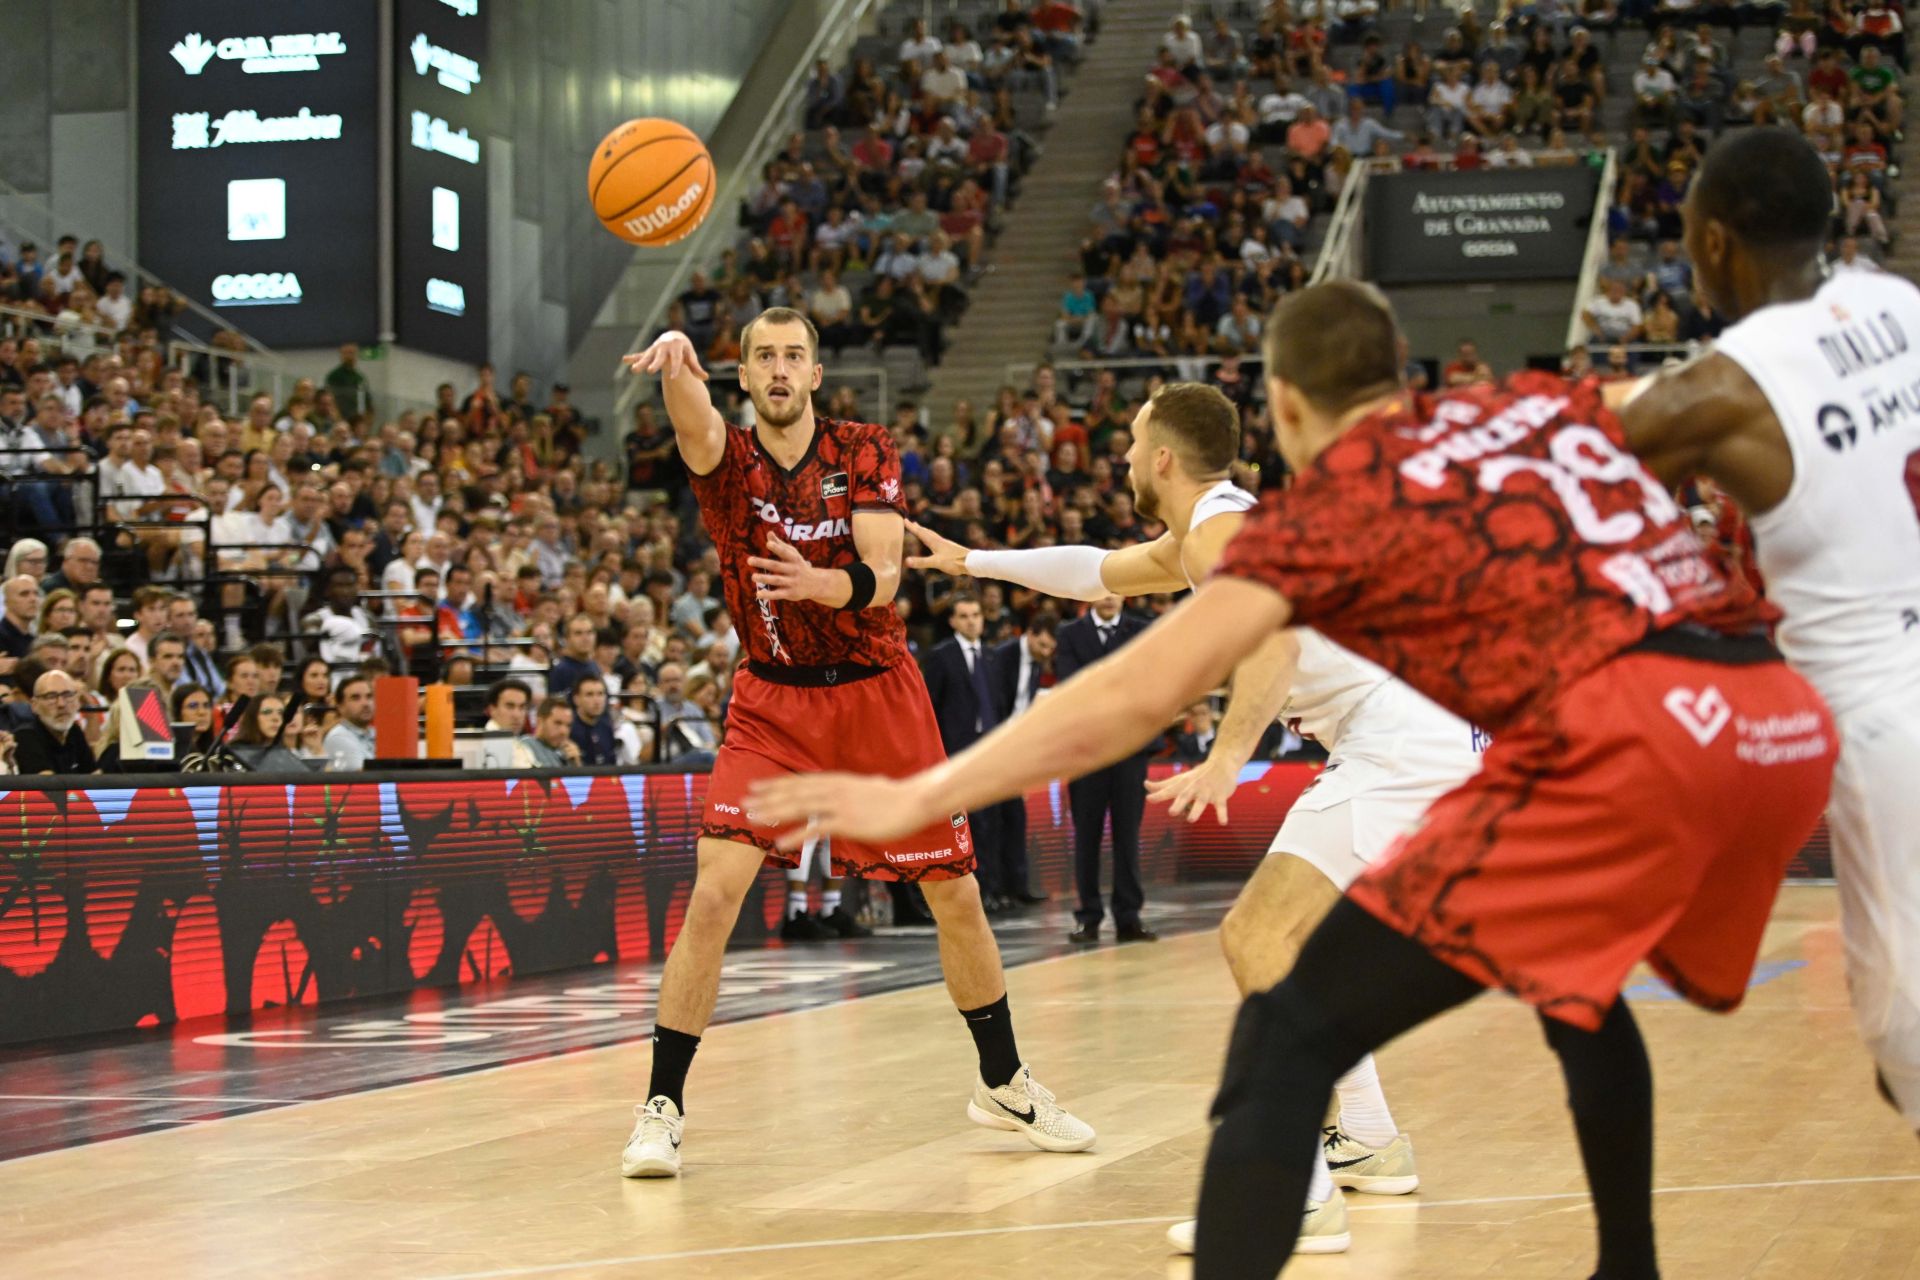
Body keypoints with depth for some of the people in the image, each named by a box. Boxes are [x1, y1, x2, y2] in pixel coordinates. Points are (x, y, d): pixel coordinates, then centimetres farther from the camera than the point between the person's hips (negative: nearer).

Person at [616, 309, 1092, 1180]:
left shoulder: (865, 452, -4)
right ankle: (661, 1108, -7)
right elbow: (693, 424, -32)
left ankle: (1004, 1084, 27)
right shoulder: (726, 459, -6)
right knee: (715, 890, -18)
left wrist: (820, 584, -40)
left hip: (878, 692, 1)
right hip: (772, 702, -1)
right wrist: (674, 364, -56)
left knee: (955, 894, 7)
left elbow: (883, 576, -17)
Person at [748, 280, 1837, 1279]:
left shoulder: (1333, 497, 10)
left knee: (1294, 1034, -2)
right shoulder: (1547, 402, 25)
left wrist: (916, 799, 8)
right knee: (1578, 975, 36)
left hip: (1630, 741, -7)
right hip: (1788, 724, 7)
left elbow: (1139, 695, 4)